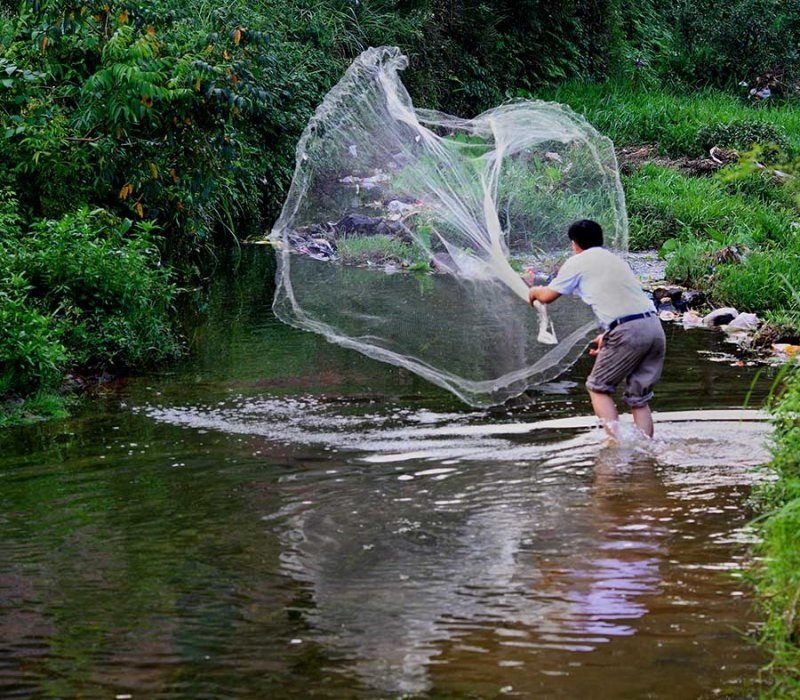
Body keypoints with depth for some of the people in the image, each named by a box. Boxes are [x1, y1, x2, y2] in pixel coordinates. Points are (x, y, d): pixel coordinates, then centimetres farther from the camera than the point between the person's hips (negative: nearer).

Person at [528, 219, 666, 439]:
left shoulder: (577, 263, 8)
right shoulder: (616, 260, 27)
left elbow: (548, 296, 16)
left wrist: (534, 291, 38)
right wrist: (608, 335, 34)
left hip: (628, 332, -6)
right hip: (655, 326, 6)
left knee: (598, 388, 9)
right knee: (639, 399, 12)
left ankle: (618, 442, -8)